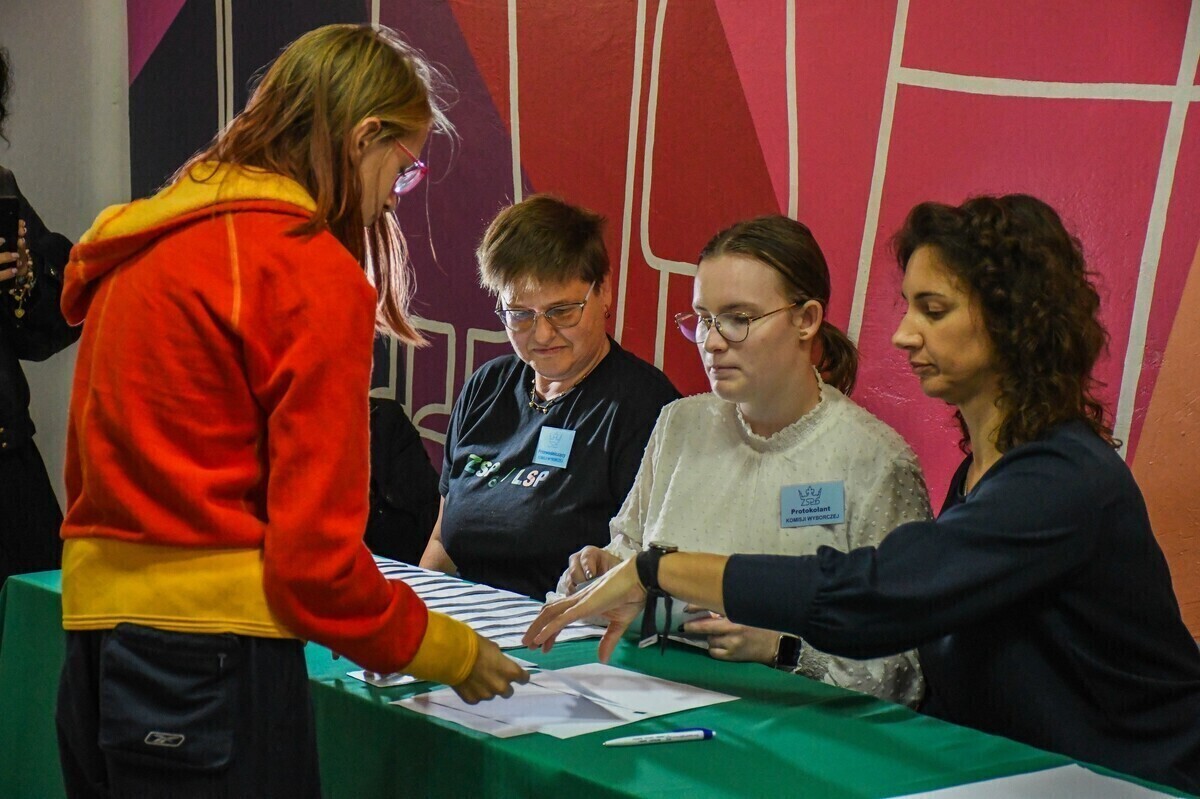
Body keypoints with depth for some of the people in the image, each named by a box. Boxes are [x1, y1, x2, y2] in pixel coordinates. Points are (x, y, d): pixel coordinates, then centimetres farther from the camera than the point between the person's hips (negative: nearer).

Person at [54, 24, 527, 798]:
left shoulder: (144, 247, 12)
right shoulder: (316, 275, -12)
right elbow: (315, 554, -14)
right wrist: (449, 651, 1)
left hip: (95, 642, 8)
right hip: (212, 666, -8)